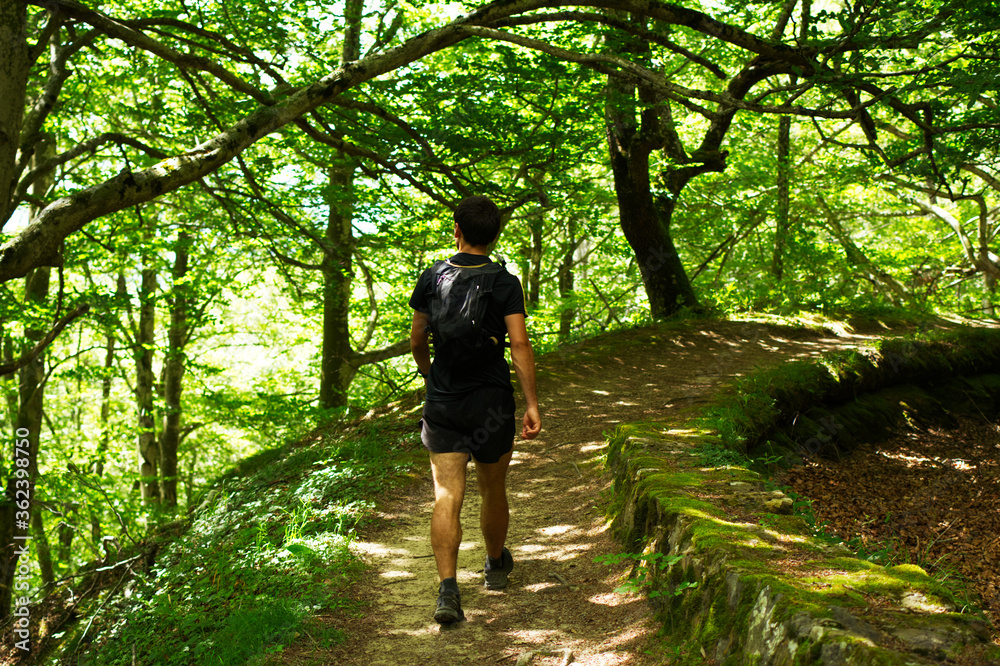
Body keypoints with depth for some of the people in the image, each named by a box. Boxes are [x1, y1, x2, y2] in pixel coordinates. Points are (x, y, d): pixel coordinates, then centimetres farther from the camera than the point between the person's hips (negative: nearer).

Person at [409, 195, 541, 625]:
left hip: (442, 402, 1)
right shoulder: (506, 284, -6)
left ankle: (448, 588, -14)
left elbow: (417, 340, 6)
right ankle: (496, 567, 39)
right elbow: (519, 343, -14)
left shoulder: (432, 279, 0)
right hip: (492, 401, -1)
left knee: (447, 496, -2)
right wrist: (532, 404, -13)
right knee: (493, 490, 17)